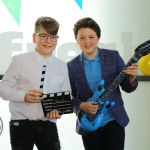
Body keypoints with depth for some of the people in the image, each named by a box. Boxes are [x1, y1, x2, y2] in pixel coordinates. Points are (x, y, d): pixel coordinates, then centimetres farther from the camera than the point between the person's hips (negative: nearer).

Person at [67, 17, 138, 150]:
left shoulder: (113, 56, -2)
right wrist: (81, 106, -16)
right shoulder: (72, 66, -1)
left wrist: (132, 78, -21)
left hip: (114, 121, -1)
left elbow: (127, 88, 0)